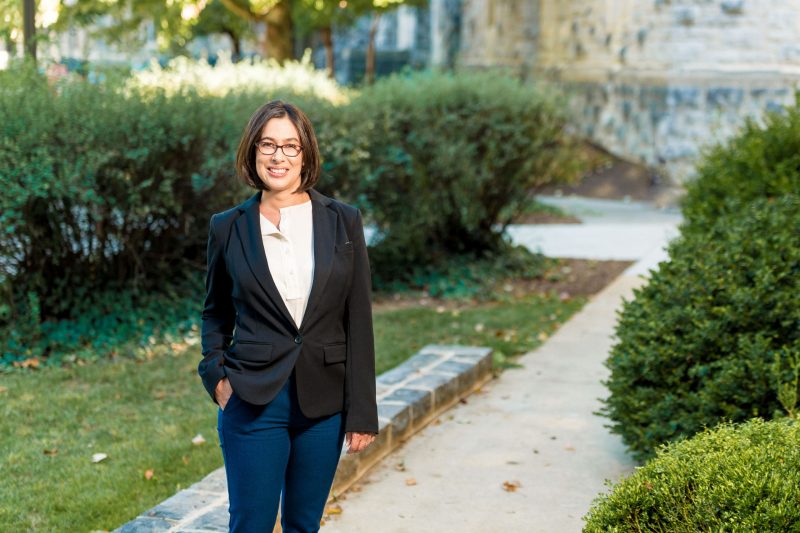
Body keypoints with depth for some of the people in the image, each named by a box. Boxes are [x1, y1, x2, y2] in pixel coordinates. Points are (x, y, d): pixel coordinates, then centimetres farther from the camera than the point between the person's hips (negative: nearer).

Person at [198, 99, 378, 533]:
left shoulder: (343, 221, 0)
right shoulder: (227, 228, 1)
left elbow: (358, 322, 0)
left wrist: (362, 413, -3)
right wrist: (215, 375, -2)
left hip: (323, 403, 1)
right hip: (254, 400, -1)